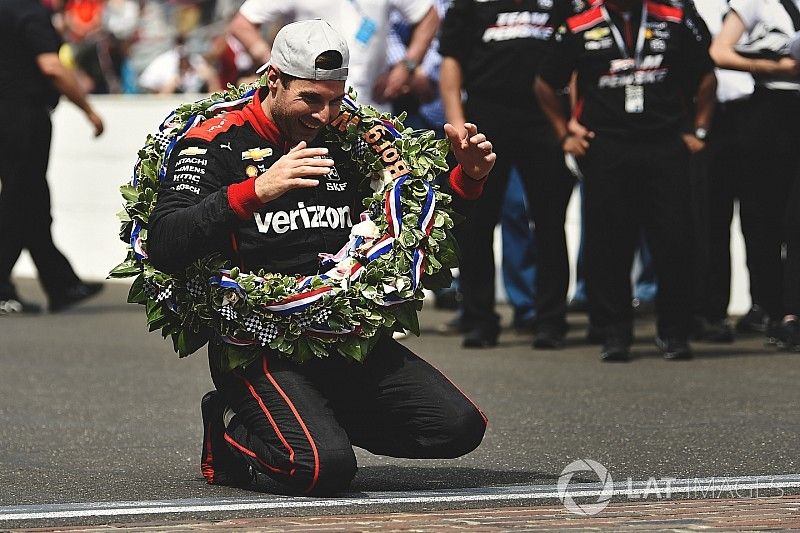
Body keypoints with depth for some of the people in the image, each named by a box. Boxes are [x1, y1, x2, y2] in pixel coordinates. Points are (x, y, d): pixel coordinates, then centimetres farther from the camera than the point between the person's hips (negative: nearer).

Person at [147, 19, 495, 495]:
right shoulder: (216, 143, -6)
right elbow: (165, 247, -21)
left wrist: (468, 177, 3)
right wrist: (255, 192, -31)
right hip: (258, 344, -6)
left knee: (460, 427, -8)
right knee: (324, 468, -28)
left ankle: (322, 419, 13)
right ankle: (235, 429, 5)